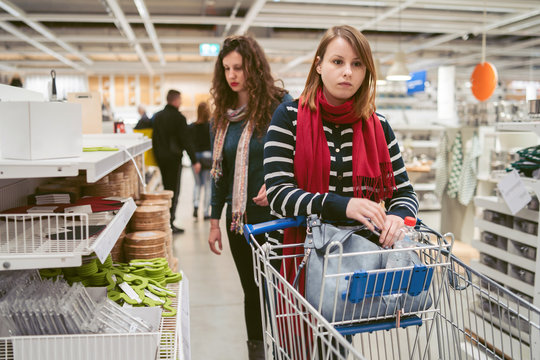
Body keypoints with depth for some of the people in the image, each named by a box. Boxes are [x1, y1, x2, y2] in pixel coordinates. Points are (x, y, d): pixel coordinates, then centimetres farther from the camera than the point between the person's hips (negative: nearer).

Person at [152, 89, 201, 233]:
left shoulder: (157, 116, 9)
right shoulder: (179, 118, -11)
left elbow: (154, 139, 13)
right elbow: (186, 141, -13)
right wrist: (194, 161, -10)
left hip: (161, 157, 7)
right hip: (173, 158, -7)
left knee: (166, 188, 17)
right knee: (174, 190, -2)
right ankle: (170, 223, -3)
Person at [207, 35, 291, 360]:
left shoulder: (280, 105, -7)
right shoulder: (224, 115, 9)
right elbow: (220, 171, 13)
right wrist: (215, 220, 12)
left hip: (275, 215, -5)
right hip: (239, 219, 5)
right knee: (251, 290, 15)